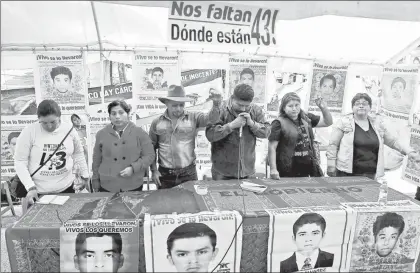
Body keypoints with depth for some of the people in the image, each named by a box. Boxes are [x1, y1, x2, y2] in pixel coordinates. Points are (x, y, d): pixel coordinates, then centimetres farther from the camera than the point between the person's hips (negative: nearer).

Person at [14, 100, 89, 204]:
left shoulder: (69, 130, -4)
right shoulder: (29, 131, -12)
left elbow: (78, 153, 10)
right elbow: (20, 161, -8)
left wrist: (85, 175, 10)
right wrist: (30, 187, -15)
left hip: (66, 188, 2)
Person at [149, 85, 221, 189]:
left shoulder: (193, 118, -1)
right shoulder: (157, 122, 2)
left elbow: (210, 118, -16)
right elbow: (151, 148, 7)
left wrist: (216, 104, -35)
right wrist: (154, 170, 3)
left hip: (189, 173, 0)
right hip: (165, 175, 1)